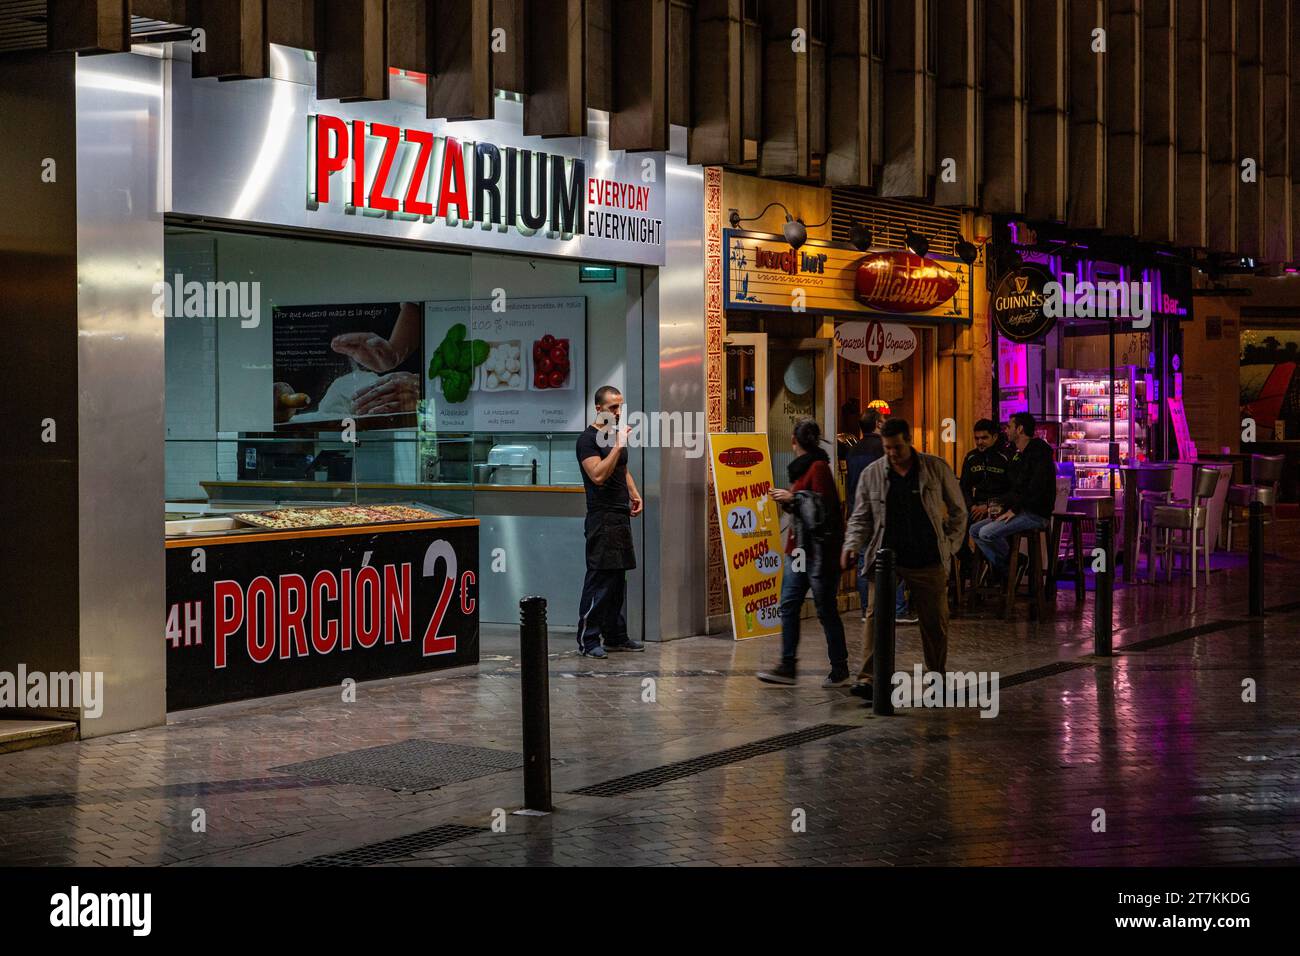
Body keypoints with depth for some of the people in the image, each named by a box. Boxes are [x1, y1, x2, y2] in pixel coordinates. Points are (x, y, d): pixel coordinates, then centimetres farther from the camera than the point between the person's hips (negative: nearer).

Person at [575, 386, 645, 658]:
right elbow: (599, 475, -22)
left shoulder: (617, 434, 18)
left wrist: (634, 494, 14)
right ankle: (588, 640, -7)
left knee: (618, 578, 11)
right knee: (599, 578, -10)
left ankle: (616, 636, 18)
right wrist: (618, 445, -21)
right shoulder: (588, 439, -10)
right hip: (602, 519, -9)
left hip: (621, 517, 9)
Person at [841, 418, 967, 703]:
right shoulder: (872, 474, 3)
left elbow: (958, 510, 9)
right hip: (886, 558, 0)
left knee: (935, 620, 6)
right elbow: (861, 517, 9)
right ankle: (868, 677, -17)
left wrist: (950, 546, 2)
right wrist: (852, 546, -7)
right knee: (876, 615, -14)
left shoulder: (936, 468, 2)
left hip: (928, 561, 0)